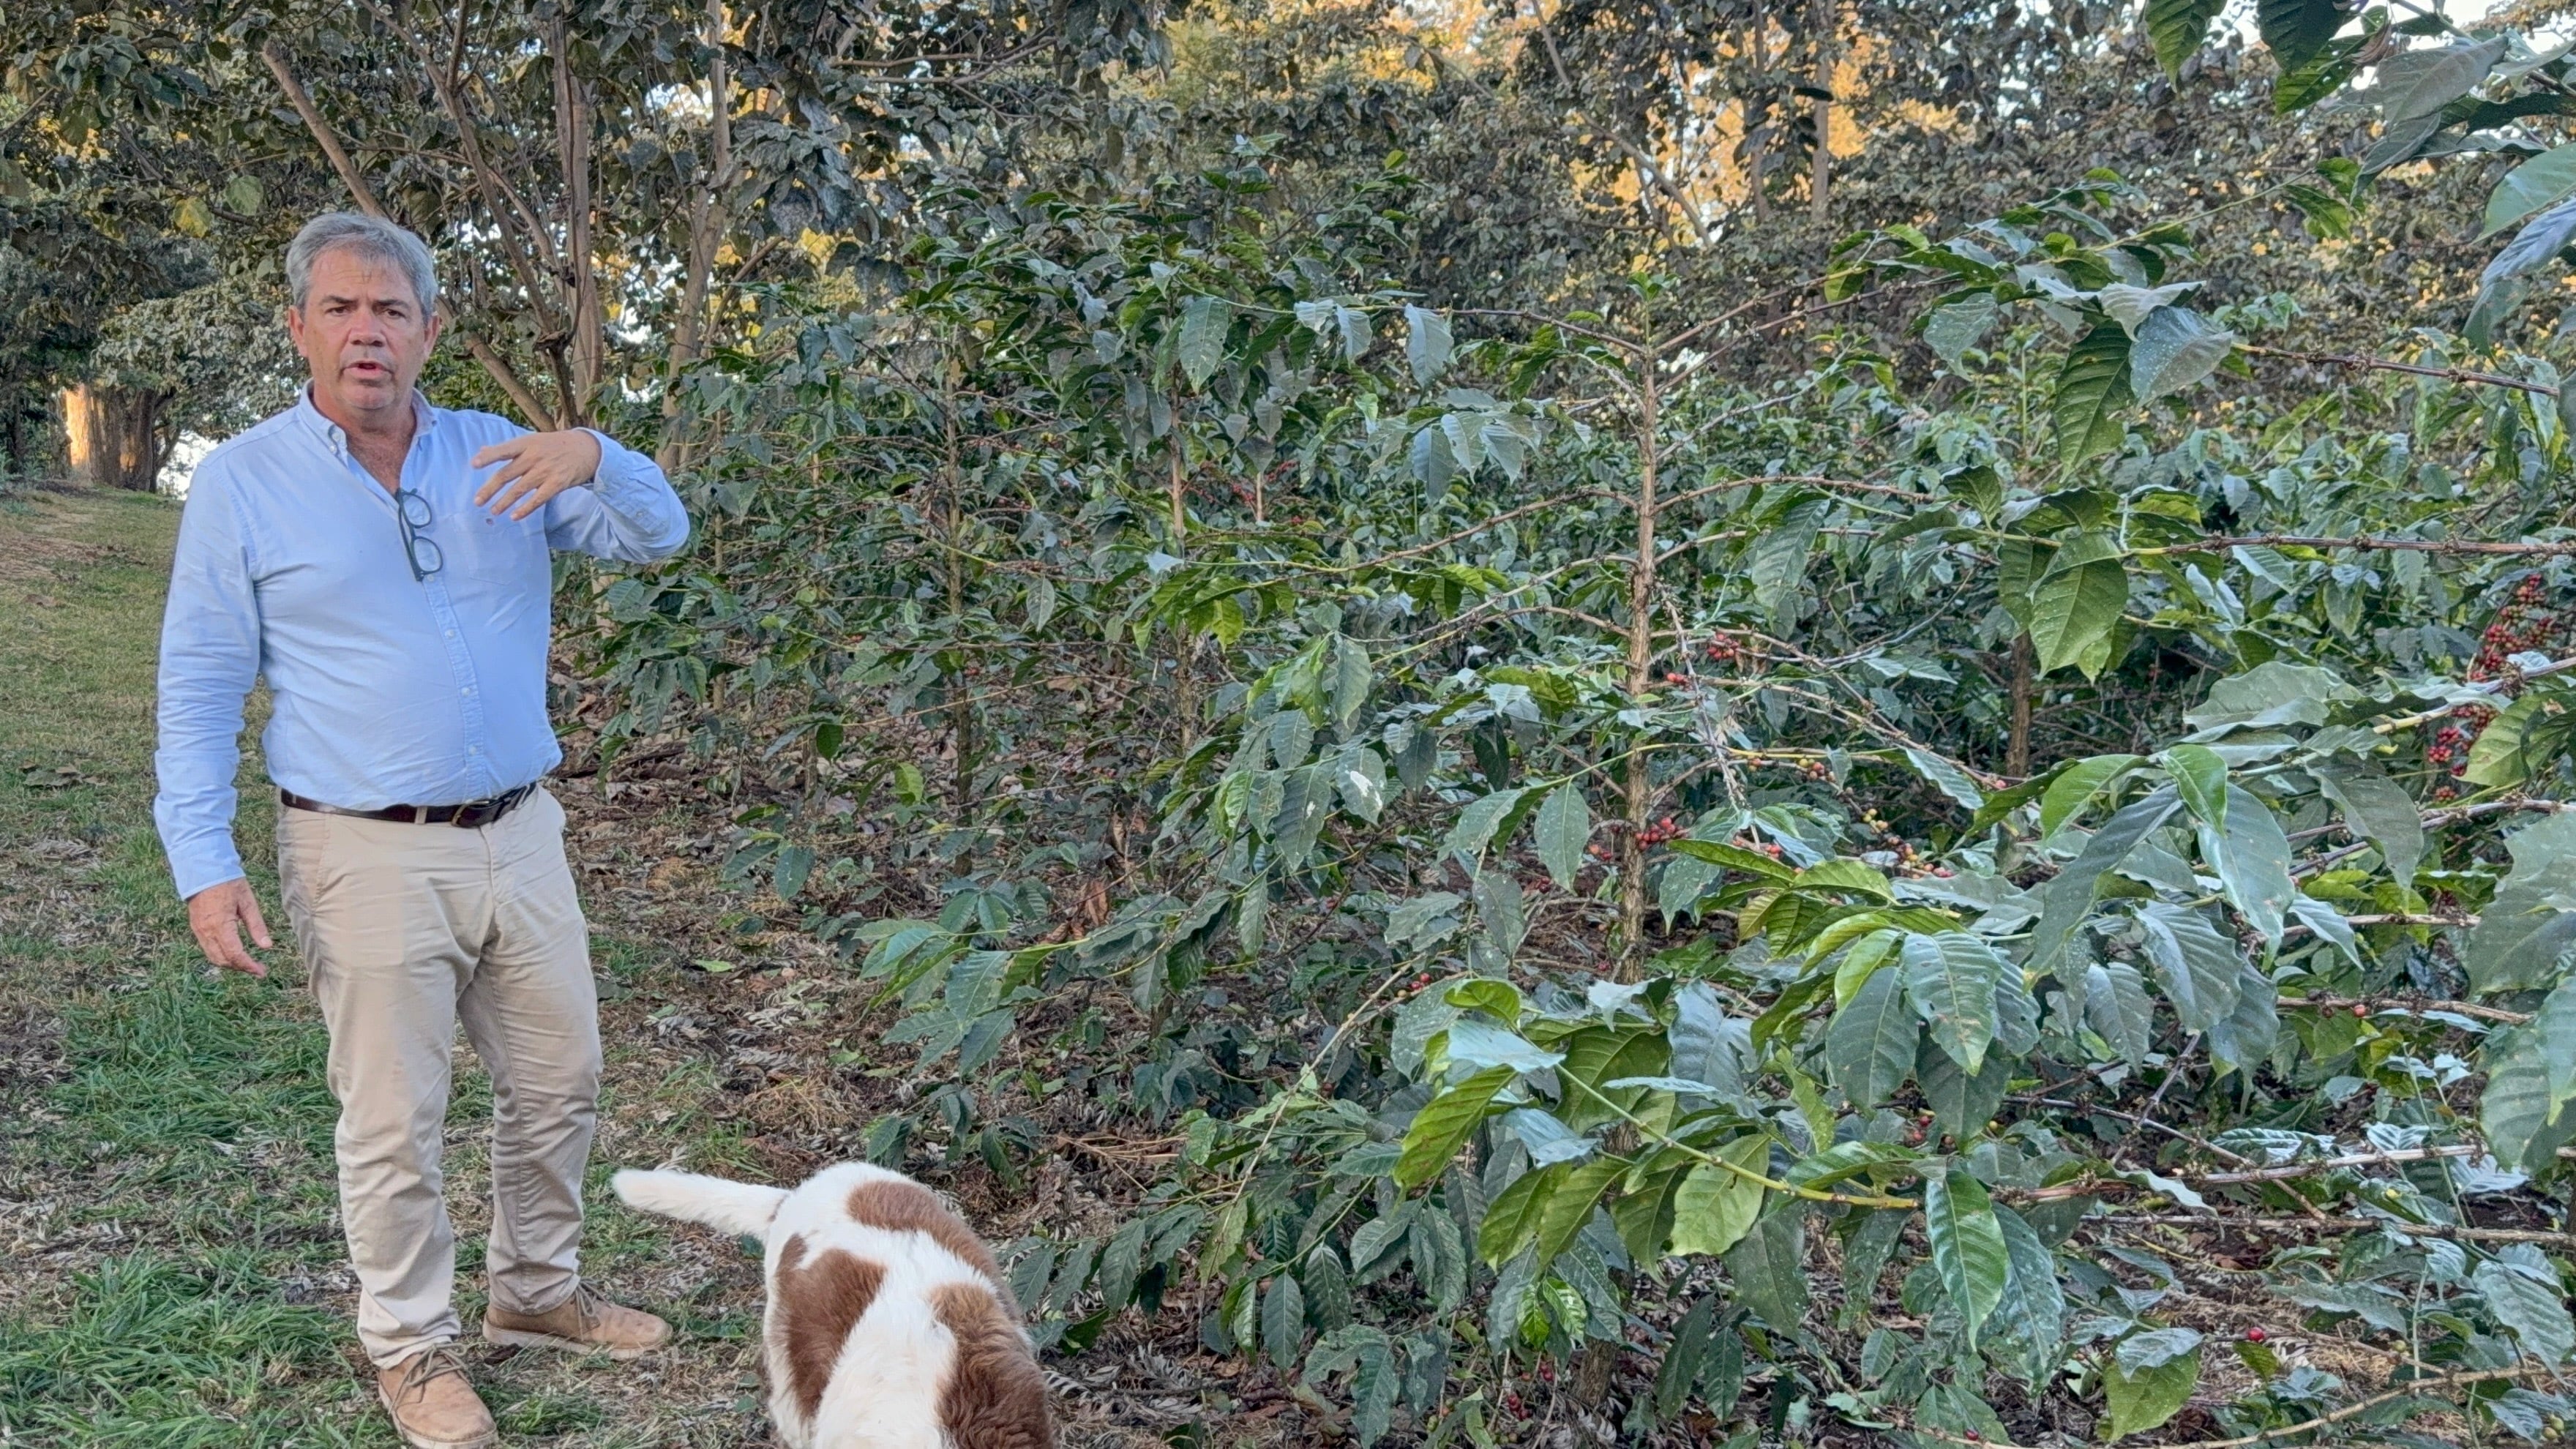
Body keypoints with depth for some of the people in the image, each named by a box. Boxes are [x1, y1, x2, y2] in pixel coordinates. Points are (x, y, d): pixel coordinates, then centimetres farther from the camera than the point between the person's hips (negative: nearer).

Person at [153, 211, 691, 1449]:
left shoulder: (499, 458, 5)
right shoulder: (242, 485, -4)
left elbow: (658, 535, -2)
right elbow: (198, 693, -3)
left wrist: (593, 455, -23)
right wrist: (204, 867, -11)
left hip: (519, 836, 4)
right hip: (369, 857, -4)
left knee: (558, 1082, 16)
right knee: (394, 1123, 4)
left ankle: (536, 1290, 37)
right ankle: (409, 1347, 25)